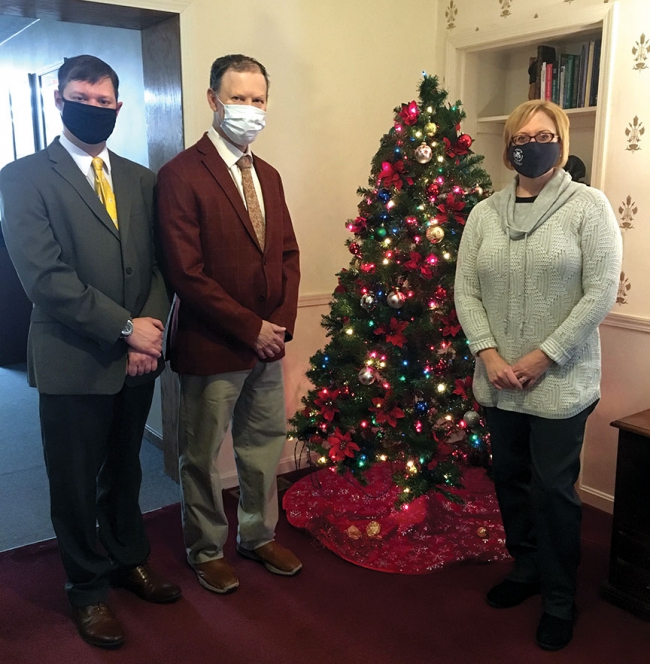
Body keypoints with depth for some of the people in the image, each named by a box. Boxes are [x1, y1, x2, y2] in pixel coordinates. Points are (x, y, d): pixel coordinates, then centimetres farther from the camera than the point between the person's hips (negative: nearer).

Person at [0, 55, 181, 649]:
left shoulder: (141, 179, 9)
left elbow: (160, 264, 6)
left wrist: (150, 329, -10)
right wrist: (125, 327, -18)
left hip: (136, 358, 4)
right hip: (73, 362, -4)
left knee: (125, 471, 21)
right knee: (76, 484, 12)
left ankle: (128, 559, 43)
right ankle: (88, 588, 34)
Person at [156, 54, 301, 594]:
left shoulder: (268, 176, 11)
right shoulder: (181, 175, -12)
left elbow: (288, 253, 12)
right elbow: (186, 272, -18)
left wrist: (281, 322, -2)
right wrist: (251, 328, -15)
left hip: (268, 343, 7)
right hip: (212, 347, -6)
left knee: (265, 446, 18)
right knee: (203, 457, 11)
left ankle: (259, 535, 39)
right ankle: (207, 550, 33)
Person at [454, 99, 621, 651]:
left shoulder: (588, 206, -5)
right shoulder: (485, 213, 6)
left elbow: (601, 292, -11)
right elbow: (466, 290, 3)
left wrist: (544, 356, -14)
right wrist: (488, 355, -9)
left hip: (560, 381, -4)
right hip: (498, 379, 4)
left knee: (553, 488, 4)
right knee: (510, 478, 16)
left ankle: (560, 598, 25)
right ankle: (526, 568, 38)